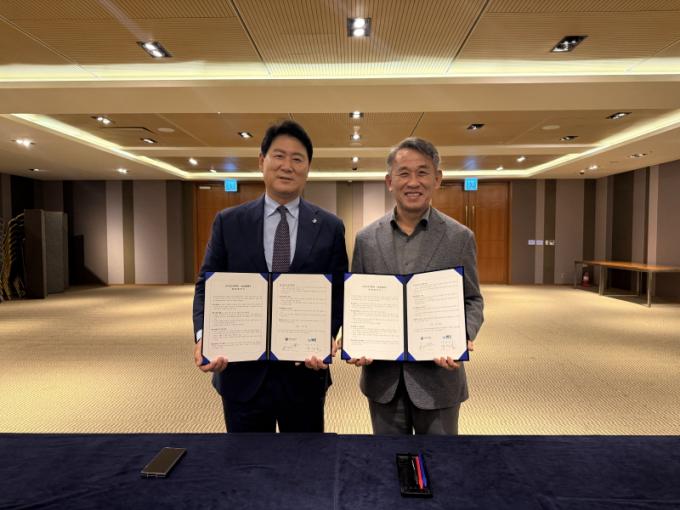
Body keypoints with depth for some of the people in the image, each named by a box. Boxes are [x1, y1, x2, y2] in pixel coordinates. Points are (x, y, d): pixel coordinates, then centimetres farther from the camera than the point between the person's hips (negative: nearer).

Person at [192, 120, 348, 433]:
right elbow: (207, 285, 2)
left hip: (305, 372, 0)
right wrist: (203, 334, -15)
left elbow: (338, 293, 1)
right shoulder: (228, 222, 1)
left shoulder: (330, 227, 0)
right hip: (242, 371, 1)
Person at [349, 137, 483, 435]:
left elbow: (472, 301, 2)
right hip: (383, 376, 2)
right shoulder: (366, 238, 1)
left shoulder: (460, 237, -3)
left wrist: (463, 338, -18)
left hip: (437, 375, -1)